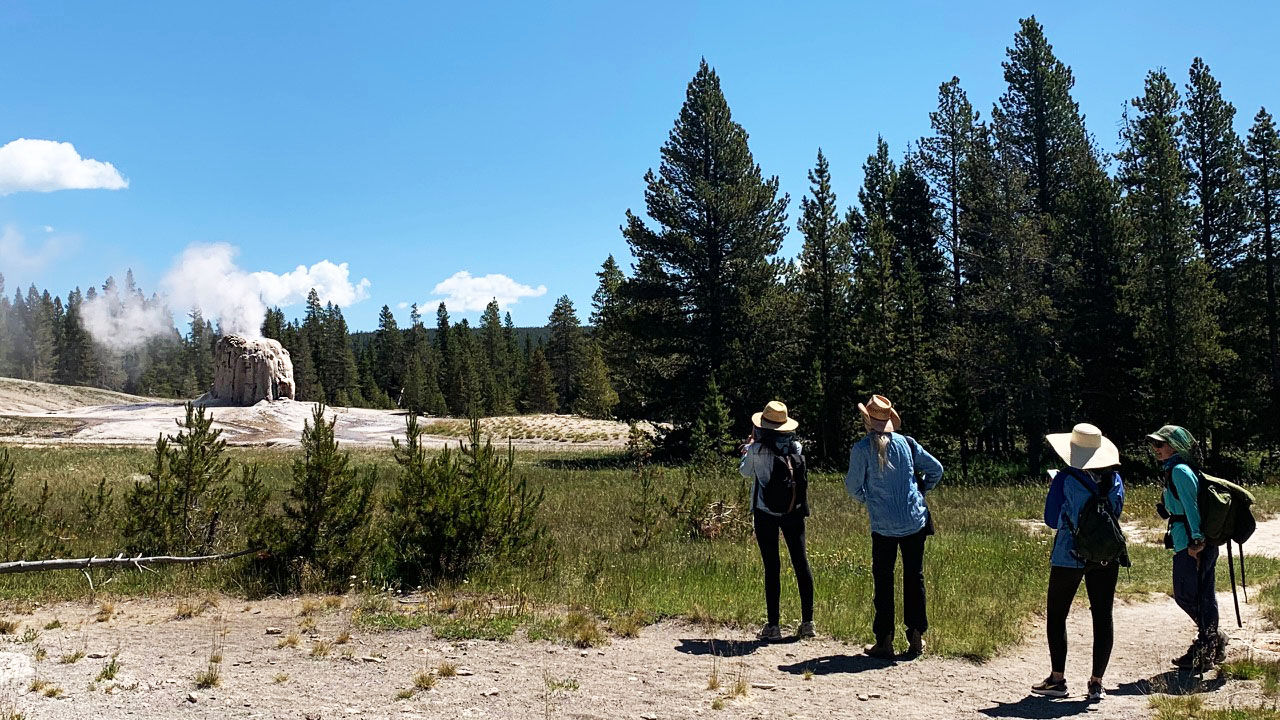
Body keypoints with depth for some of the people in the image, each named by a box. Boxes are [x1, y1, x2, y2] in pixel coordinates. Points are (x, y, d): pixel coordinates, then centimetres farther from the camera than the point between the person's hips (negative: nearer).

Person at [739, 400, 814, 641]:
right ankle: (807, 622, 14)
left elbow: (745, 471, 8)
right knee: (801, 562, 9)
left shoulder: (757, 450, -10)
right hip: (794, 512, 3)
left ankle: (773, 626, 2)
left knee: (772, 567, 0)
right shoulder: (796, 448, 0)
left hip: (765, 513, -3)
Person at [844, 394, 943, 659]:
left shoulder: (861, 449, -9)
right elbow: (936, 469, 8)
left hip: (884, 525, -3)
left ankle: (884, 641, 9)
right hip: (915, 521, 3)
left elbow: (853, 486, -1)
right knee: (914, 577, 13)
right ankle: (916, 637, 18)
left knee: (883, 581, 7)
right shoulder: (906, 443, 2)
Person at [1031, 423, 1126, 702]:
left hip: (1070, 556, -4)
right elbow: (1116, 512, 12)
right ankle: (1096, 682, 10)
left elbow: (1052, 519, -7)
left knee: (1056, 616, 8)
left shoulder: (1065, 480, -12)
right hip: (1107, 556, 4)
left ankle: (1057, 679, 10)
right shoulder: (1114, 479, 1)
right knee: (1103, 617, 8)